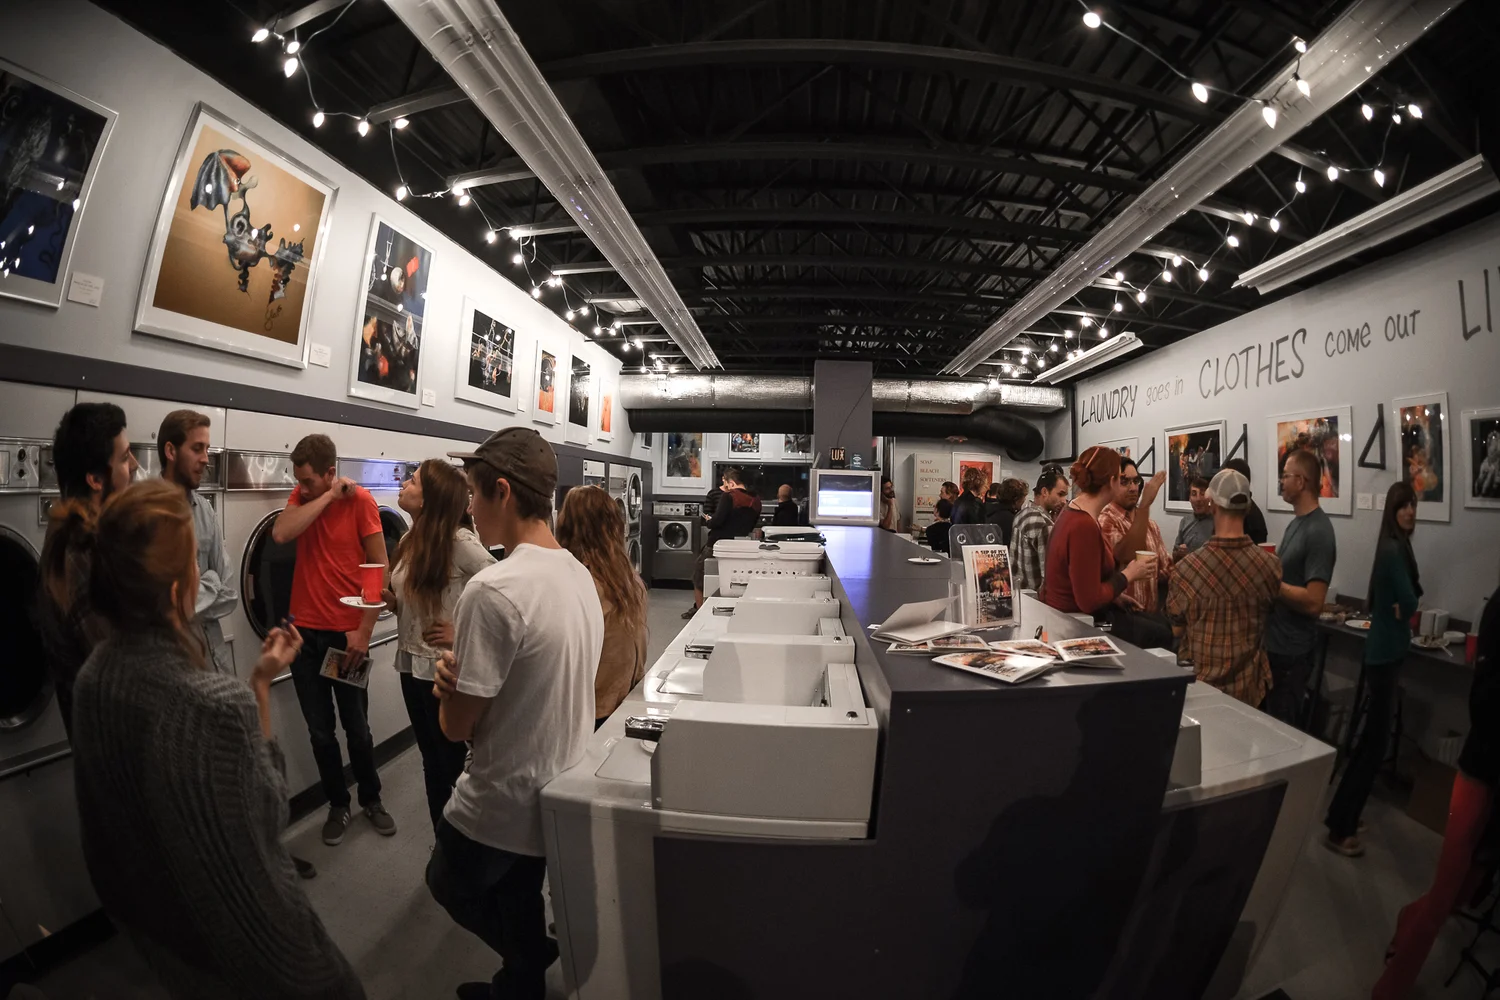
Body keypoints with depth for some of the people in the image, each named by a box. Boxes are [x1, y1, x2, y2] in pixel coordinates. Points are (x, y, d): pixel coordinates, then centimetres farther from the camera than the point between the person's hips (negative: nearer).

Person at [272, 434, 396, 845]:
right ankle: (338, 804, 33)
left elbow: (379, 569, -11)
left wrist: (364, 631, -14)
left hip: (347, 632, -3)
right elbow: (280, 534, -19)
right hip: (305, 631, 3)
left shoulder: (359, 500, -11)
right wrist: (328, 497, -20)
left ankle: (371, 799, 33)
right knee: (320, 731, 14)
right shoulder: (302, 497, 1)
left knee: (357, 728, 11)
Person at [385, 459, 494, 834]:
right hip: (412, 665, 8)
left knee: (455, 764, 9)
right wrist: (386, 597, -4)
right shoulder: (408, 541, 5)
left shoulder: (461, 543, -21)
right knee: (433, 762, 21)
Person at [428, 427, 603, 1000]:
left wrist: (450, 678, 0)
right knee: (517, 904, 28)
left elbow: (455, 726, -20)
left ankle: (540, 952, 27)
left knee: (450, 885, 24)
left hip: (504, 802, -7)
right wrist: (464, 675, -7)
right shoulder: (580, 575, -4)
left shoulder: (492, 590, -30)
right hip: (560, 791, 7)